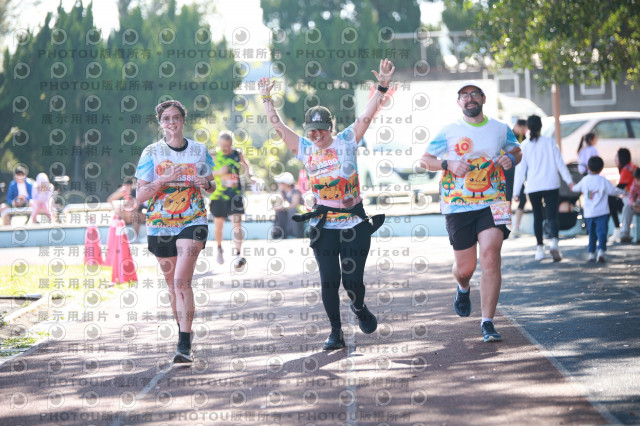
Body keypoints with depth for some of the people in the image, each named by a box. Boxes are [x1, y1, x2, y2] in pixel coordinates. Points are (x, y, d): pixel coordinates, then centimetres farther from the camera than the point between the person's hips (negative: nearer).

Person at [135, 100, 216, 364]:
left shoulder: (199, 151, 4)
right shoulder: (152, 153, 0)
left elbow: (211, 186, 16)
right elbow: (139, 196, -4)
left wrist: (206, 183, -8)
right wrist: (164, 179, -19)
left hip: (192, 223, -1)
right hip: (160, 226, 2)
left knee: (182, 281, -17)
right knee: (173, 285, 11)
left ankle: (184, 346, -20)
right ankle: (183, 331, 33)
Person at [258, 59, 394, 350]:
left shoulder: (347, 141, 1)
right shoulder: (304, 148, 7)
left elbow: (366, 117, -7)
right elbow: (278, 126, 10)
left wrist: (382, 87, -17)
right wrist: (267, 98, 6)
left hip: (354, 223, -2)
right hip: (323, 225, 2)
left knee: (352, 279, -2)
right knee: (329, 280, -2)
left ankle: (359, 307, 32)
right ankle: (335, 332, 11)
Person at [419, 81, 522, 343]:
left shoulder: (501, 129, 8)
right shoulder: (448, 132, 1)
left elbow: (516, 151, 24)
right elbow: (424, 160, 4)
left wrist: (511, 159, -1)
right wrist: (449, 165, -14)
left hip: (492, 203, 1)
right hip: (458, 206, 0)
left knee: (490, 257, -16)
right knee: (465, 267, 4)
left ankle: (487, 322, -9)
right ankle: (463, 288, 44)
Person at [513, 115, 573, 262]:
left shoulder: (525, 146, 0)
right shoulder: (550, 142, 0)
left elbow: (520, 170, 0)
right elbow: (560, 163, 1)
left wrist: (516, 191, 5)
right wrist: (569, 180, 7)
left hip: (533, 187, 1)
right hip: (551, 185, -1)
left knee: (537, 217, 14)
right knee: (552, 216, -3)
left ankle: (540, 248, 11)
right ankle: (554, 242, -27)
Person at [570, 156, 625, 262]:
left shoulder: (585, 180, 5)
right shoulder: (603, 181, -7)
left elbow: (576, 188, 22)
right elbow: (613, 191, -1)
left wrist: (572, 186, 45)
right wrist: (622, 192, 19)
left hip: (588, 213, 4)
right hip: (602, 213, -4)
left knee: (591, 233, 15)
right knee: (602, 232, -7)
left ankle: (591, 253, 16)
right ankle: (601, 251, -23)